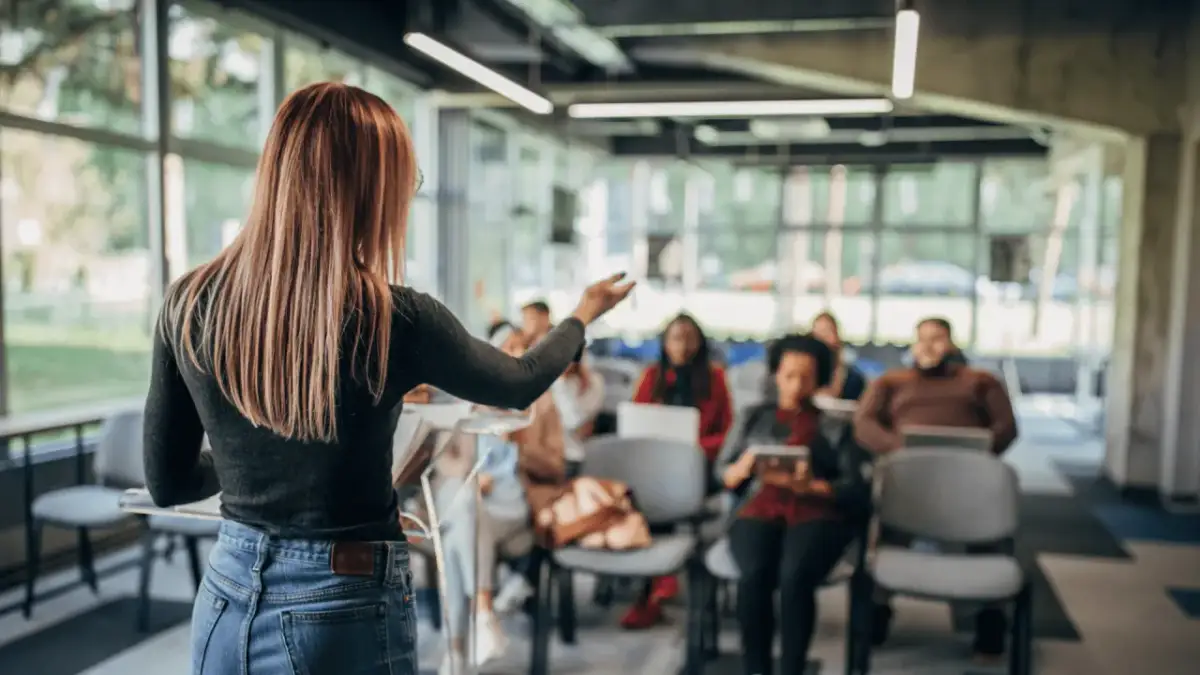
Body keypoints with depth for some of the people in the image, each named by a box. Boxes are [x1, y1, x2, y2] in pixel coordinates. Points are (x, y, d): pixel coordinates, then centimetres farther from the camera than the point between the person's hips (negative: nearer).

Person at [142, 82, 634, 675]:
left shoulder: (188, 304, -8)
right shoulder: (394, 320, -18)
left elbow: (166, 482, 2)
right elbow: (521, 384, 2)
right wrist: (584, 314, 21)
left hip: (226, 603, 4)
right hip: (343, 616, -4)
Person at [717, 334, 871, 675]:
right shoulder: (754, 416, 22)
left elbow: (856, 486, 5)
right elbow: (722, 473, 17)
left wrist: (811, 486, -14)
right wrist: (744, 466, -7)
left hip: (816, 514, -1)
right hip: (758, 511, 1)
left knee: (794, 576, -35)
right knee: (754, 574, -33)